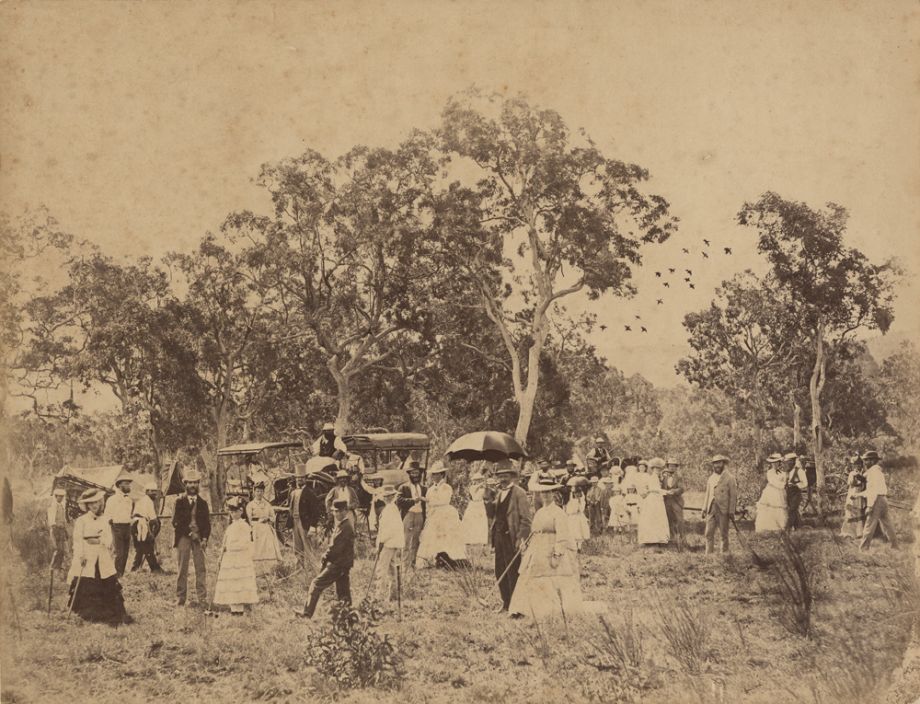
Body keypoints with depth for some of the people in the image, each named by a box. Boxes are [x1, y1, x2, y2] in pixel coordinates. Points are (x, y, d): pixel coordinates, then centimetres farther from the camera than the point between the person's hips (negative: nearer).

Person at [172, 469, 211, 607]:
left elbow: (207, 523, 12)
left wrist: (205, 538, -3)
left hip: (199, 538, 2)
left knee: (201, 569, -4)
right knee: (182, 569, -2)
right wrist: (189, 533, -8)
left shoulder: (203, 503, 14)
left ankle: (202, 599, -3)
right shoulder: (179, 502, 7)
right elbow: (175, 522, 1)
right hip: (183, 538, -2)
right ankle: (180, 599, 3)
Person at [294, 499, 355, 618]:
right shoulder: (348, 522, 11)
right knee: (343, 590, 13)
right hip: (345, 564, 10)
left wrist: (325, 558, -9)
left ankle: (307, 613, -1)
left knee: (317, 584, -4)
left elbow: (336, 547, -21)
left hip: (338, 563, -10)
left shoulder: (345, 527, -20)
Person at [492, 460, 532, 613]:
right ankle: (506, 604, 22)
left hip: (512, 539, -8)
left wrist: (521, 538, -19)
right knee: (500, 572, 11)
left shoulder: (519, 493, -9)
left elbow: (526, 518, -14)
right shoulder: (500, 493, 16)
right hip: (499, 536, 8)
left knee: (513, 573, -5)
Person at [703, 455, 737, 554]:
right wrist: (704, 508, 8)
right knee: (709, 533, 0)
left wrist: (731, 511, -9)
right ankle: (708, 554, 3)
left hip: (723, 510, -4)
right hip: (711, 509, 4)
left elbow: (733, 496, -3)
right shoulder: (711, 478, 15)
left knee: (723, 534, 1)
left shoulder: (730, 478, 0)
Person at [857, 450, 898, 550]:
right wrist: (859, 494, 27)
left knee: (869, 525, -7)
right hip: (883, 500, 10)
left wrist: (869, 506, -22)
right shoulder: (878, 471, 19)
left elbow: (874, 490, -19)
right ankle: (894, 545, 16)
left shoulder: (873, 471, -11)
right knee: (886, 524, 13)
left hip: (877, 500, -10)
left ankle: (863, 548, -7)